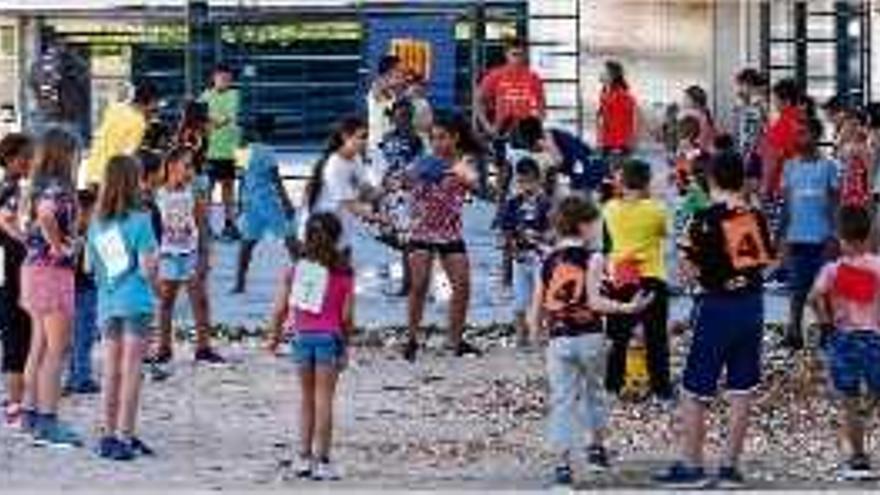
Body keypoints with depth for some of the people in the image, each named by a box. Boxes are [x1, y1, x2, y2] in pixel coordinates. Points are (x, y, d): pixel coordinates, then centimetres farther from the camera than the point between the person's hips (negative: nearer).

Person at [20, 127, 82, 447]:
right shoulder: (57, 187, -16)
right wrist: (57, 245, -23)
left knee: (39, 347, 16)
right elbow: (45, 215, -36)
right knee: (56, 349, -7)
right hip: (54, 269, -10)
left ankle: (31, 412, 22)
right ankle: (47, 423, -8)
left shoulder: (38, 186, 12)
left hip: (33, 266, 10)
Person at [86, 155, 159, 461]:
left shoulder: (97, 224, 6)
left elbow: (91, 266, 10)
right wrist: (155, 284, 6)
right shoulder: (139, 221, -12)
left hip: (107, 303, 5)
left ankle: (110, 436, 16)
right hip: (135, 301, -5)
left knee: (111, 372, 11)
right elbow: (147, 267, -14)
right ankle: (124, 437, -3)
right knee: (131, 370, -1)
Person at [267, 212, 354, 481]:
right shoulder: (343, 273, -4)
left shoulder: (297, 269, 3)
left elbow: (280, 309, 1)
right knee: (324, 399, 1)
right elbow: (346, 316, -7)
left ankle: (304, 457, 17)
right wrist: (346, 343, 9)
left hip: (302, 335, 3)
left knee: (307, 397, 15)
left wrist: (274, 336, 16)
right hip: (329, 337, -3)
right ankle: (322, 462, 0)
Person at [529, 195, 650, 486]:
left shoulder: (548, 262, 7)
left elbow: (536, 311, 8)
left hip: (558, 340, 2)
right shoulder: (592, 259, -5)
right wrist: (628, 308, -13)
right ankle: (597, 447, 29)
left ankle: (562, 463, -2)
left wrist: (538, 332, 25)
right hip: (589, 337, -2)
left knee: (562, 400, 3)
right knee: (594, 390, 20)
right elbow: (594, 301, -16)